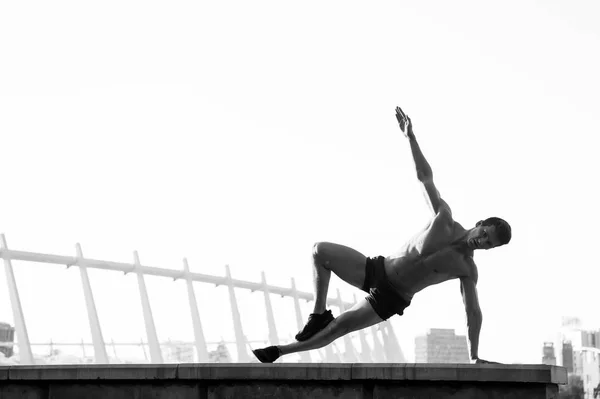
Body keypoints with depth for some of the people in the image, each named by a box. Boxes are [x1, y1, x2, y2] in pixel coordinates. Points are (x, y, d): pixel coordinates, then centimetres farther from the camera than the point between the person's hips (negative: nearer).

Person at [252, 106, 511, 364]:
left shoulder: (467, 270, -12)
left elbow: (473, 312, -11)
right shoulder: (444, 220, -7)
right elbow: (425, 176, -5)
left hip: (390, 299, -3)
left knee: (337, 329, -11)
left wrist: (474, 356, -17)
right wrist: (410, 137, -13)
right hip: (375, 271, 3)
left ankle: (278, 352, 1)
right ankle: (319, 313, 0)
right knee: (320, 251, -9)